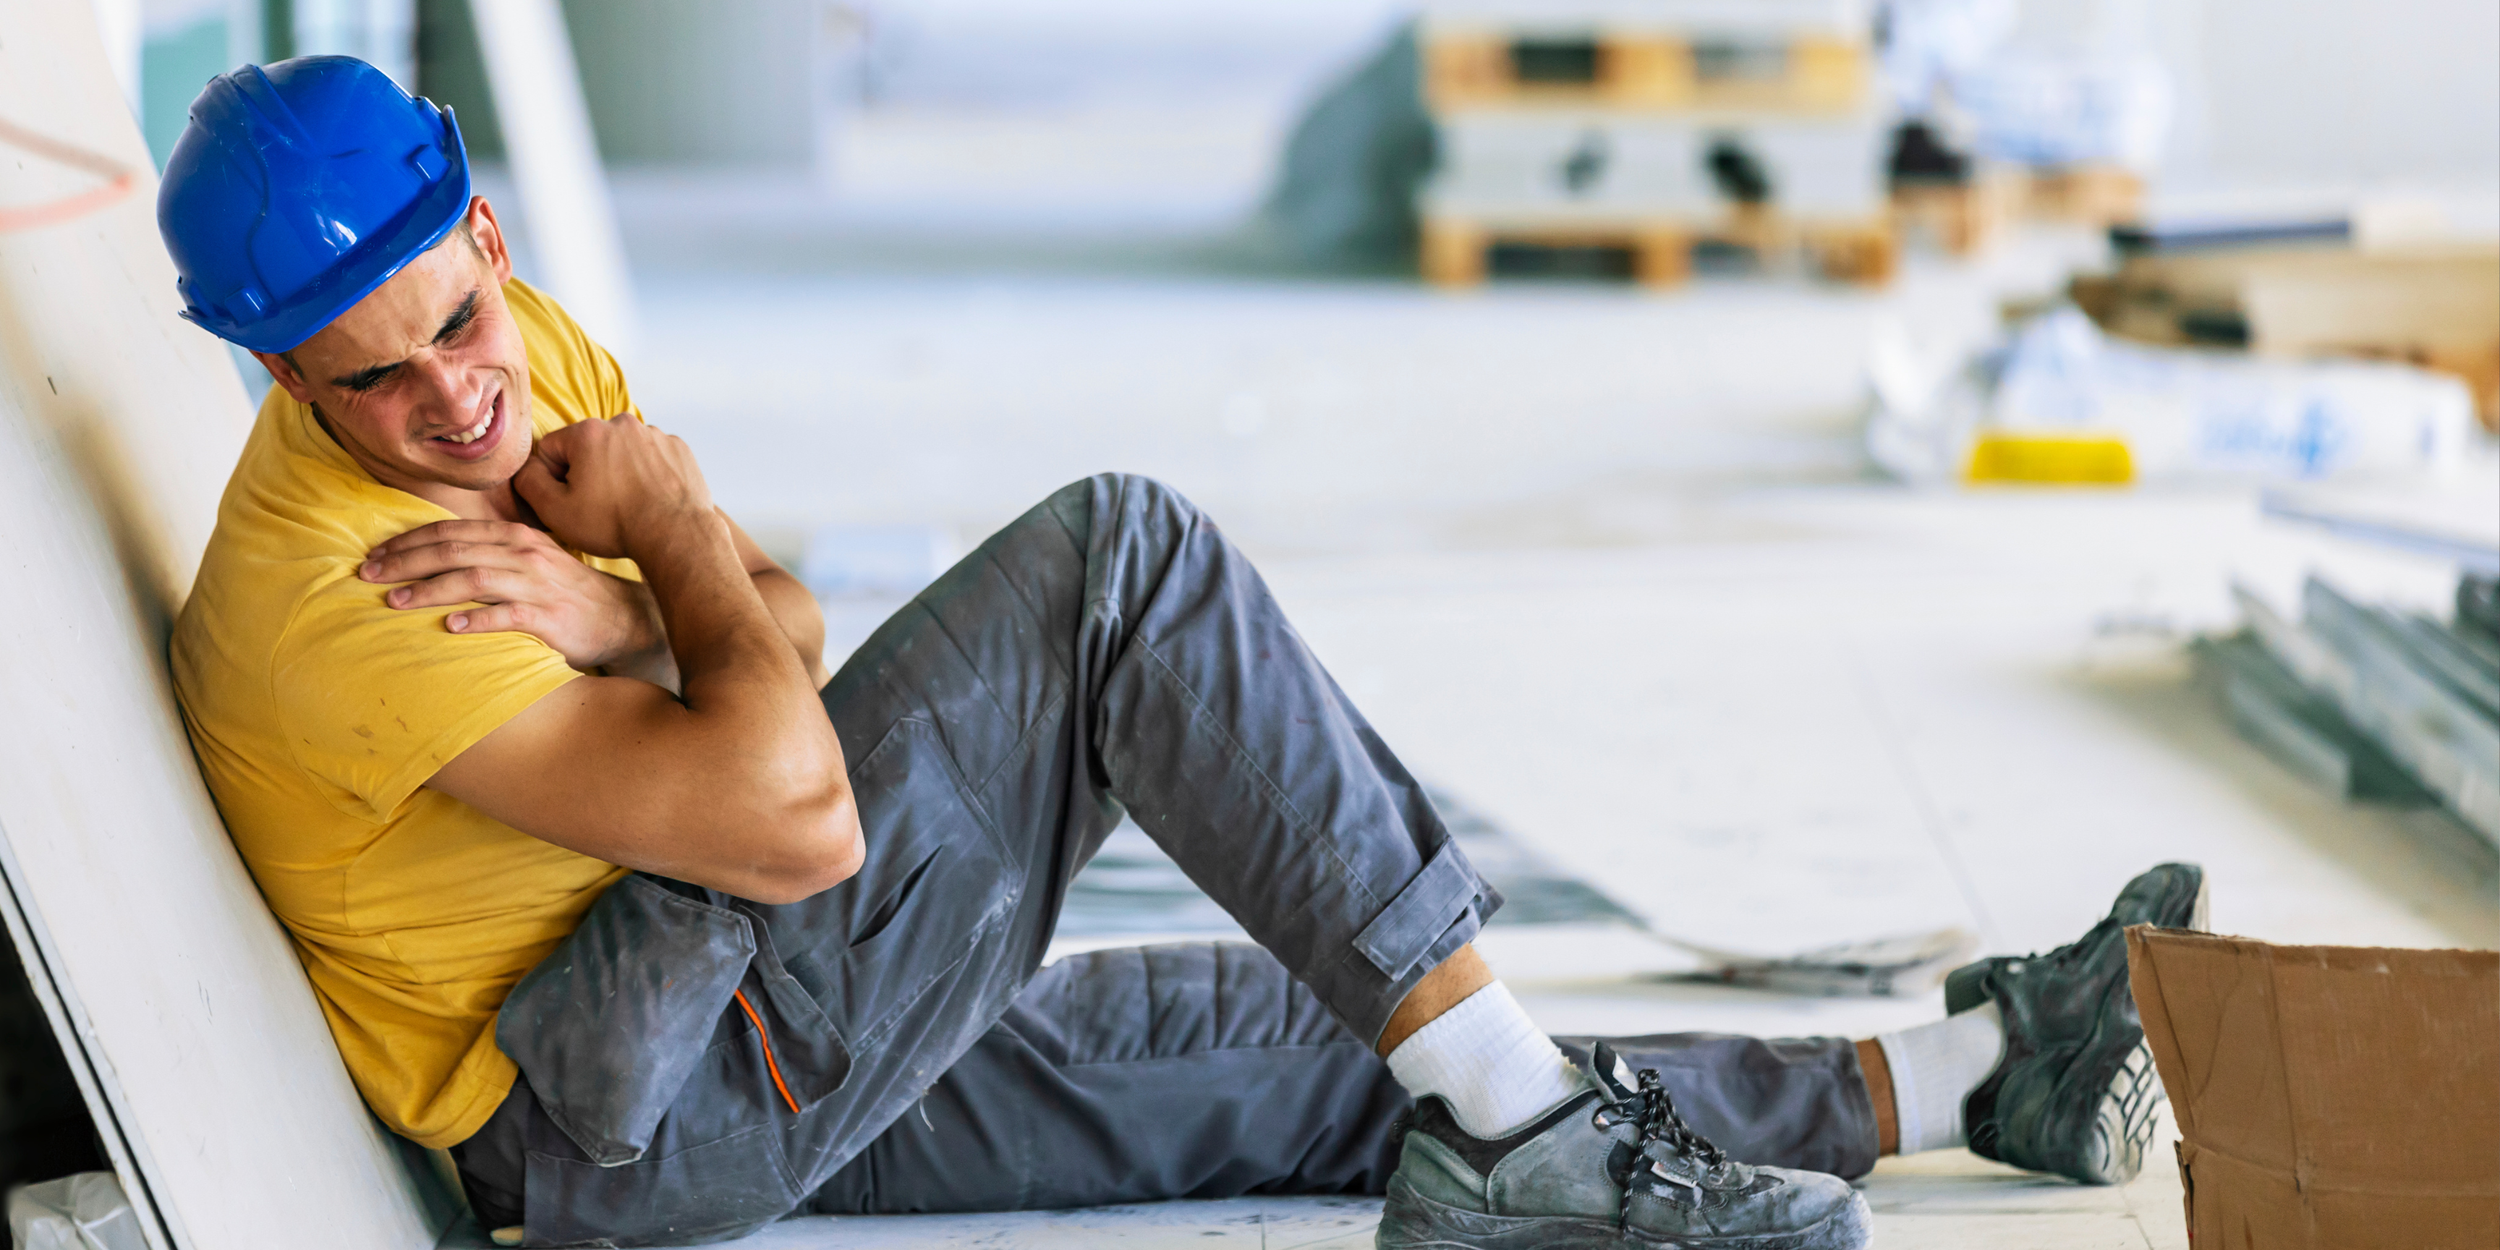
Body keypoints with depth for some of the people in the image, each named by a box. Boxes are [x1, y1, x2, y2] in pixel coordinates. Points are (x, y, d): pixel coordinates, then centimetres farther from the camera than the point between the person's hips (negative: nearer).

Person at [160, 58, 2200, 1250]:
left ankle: (1966, 1076, 17)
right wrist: (663, 531, -13)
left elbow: (789, 640, 1)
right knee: (1120, 552, -19)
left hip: (781, 1043, 9)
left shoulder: (533, 347, 4)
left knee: (1332, 1057, 9)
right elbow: (794, 817, -29)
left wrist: (613, 620, -22)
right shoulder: (325, 593, -26)